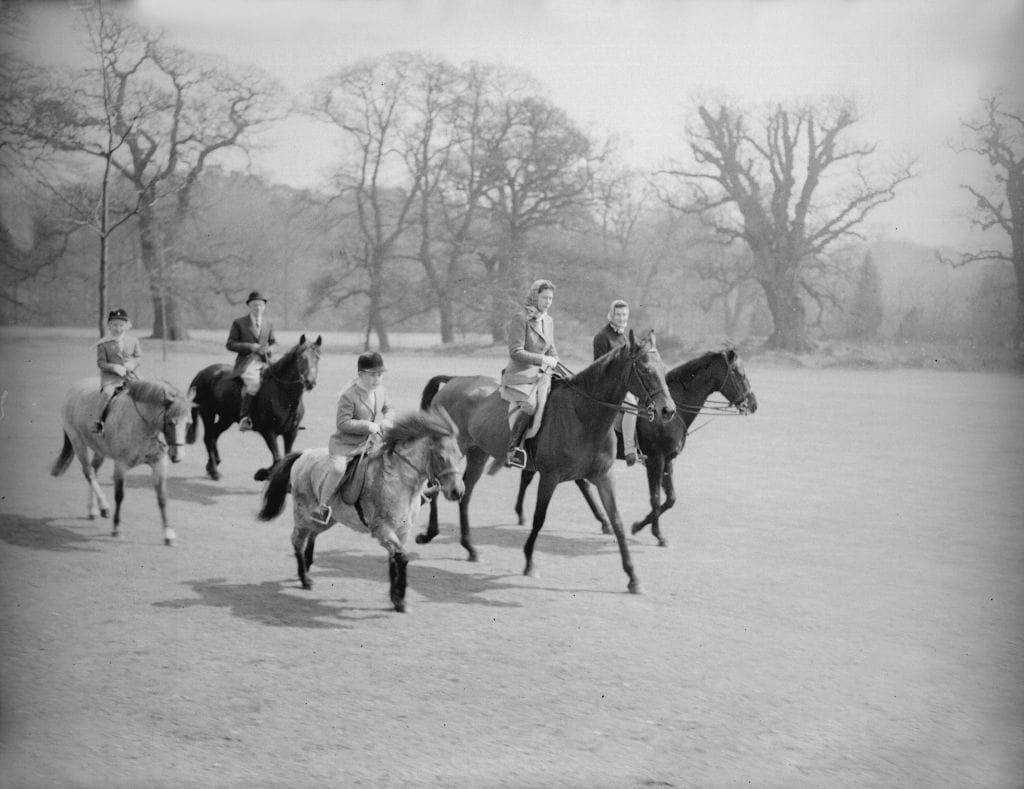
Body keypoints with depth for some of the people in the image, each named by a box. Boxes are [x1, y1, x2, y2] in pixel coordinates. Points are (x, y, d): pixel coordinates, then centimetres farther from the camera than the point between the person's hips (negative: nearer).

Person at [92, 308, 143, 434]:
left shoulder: (133, 341, 9)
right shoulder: (103, 344, 1)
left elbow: (139, 357, 10)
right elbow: (100, 362, -2)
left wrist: (132, 364, -12)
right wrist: (114, 367, -18)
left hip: (129, 375, 3)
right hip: (110, 376, -3)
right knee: (108, 392, -32)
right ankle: (97, 421, -21)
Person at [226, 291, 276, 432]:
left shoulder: (268, 325, 18)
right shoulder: (239, 323, 6)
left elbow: (274, 343, 24)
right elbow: (230, 344, 3)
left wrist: (270, 349, -2)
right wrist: (250, 346, -12)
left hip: (265, 362, 5)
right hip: (246, 363, -5)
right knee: (254, 383, -34)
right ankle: (243, 417, -24)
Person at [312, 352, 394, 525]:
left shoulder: (381, 390, 3)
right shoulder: (349, 396, -19)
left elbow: (388, 407, 22)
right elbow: (342, 423, -21)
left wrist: (386, 421, 0)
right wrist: (368, 425, -23)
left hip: (372, 440, 7)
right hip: (346, 442, -7)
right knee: (338, 468, -29)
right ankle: (323, 507, -13)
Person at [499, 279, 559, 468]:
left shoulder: (548, 321, 15)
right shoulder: (520, 319, -8)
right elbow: (516, 353, -14)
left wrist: (553, 362, 3)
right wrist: (542, 359, -15)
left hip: (541, 375, 8)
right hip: (519, 375, -8)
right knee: (529, 403, -31)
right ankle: (512, 449, -25)